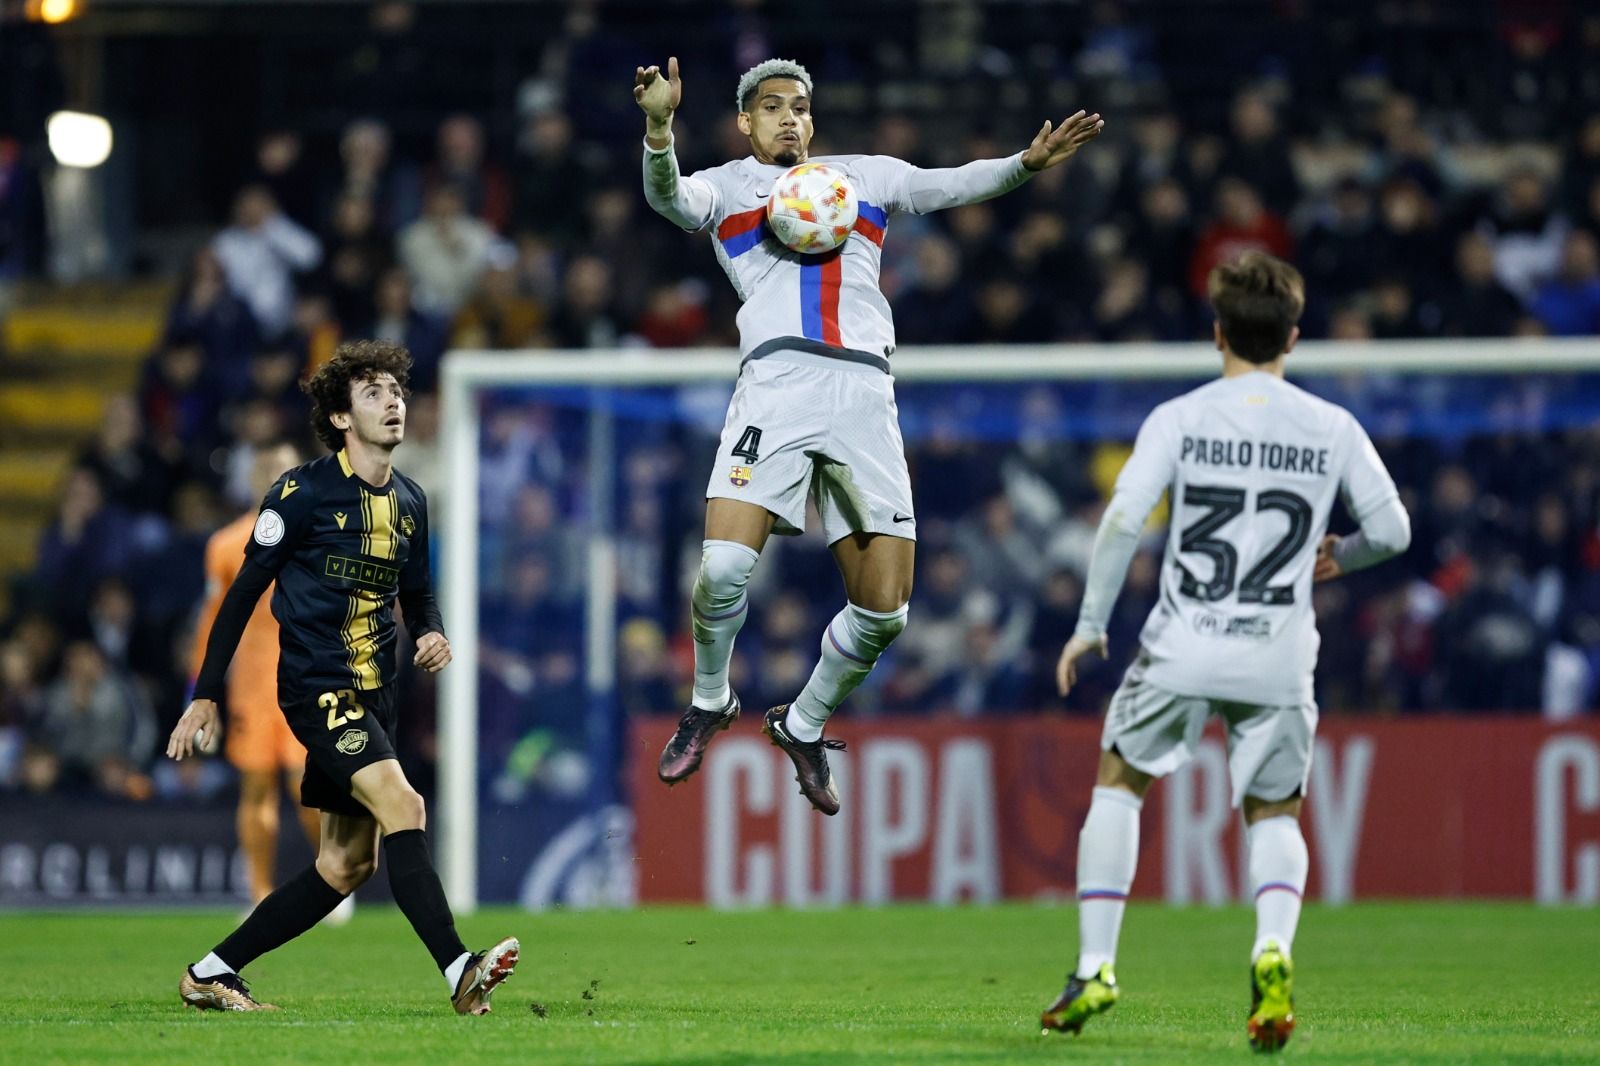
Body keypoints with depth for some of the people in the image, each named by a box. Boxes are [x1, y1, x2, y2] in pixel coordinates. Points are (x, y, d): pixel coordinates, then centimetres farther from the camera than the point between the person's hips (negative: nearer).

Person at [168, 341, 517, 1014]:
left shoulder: (408, 502, 11)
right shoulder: (303, 492, -9)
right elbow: (244, 592, -5)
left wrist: (430, 633, -1)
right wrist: (205, 696, -6)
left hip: (374, 698, 8)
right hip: (317, 686, -8)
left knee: (347, 864, 7)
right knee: (401, 804, -25)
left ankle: (212, 973, 17)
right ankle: (460, 973, -33)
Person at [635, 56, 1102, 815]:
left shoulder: (864, 177, 25)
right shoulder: (725, 186, 16)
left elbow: (950, 185, 18)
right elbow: (668, 196, -4)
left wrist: (1027, 163, -1)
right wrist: (659, 128, -25)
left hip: (864, 396, 3)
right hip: (777, 381, -3)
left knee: (882, 609, -2)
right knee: (724, 565, -20)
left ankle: (804, 724, 23)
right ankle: (709, 702, 9)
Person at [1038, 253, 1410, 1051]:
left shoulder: (1178, 419, -2)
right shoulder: (1333, 429, 2)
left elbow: (1122, 520, -10)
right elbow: (1392, 530, 4)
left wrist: (1090, 626, -1)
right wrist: (1337, 557, 26)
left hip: (1182, 648, -1)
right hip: (1279, 657, 1)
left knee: (1118, 782, 19)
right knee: (1274, 813, 16)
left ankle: (1095, 967, 12)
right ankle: (1273, 951, -13)